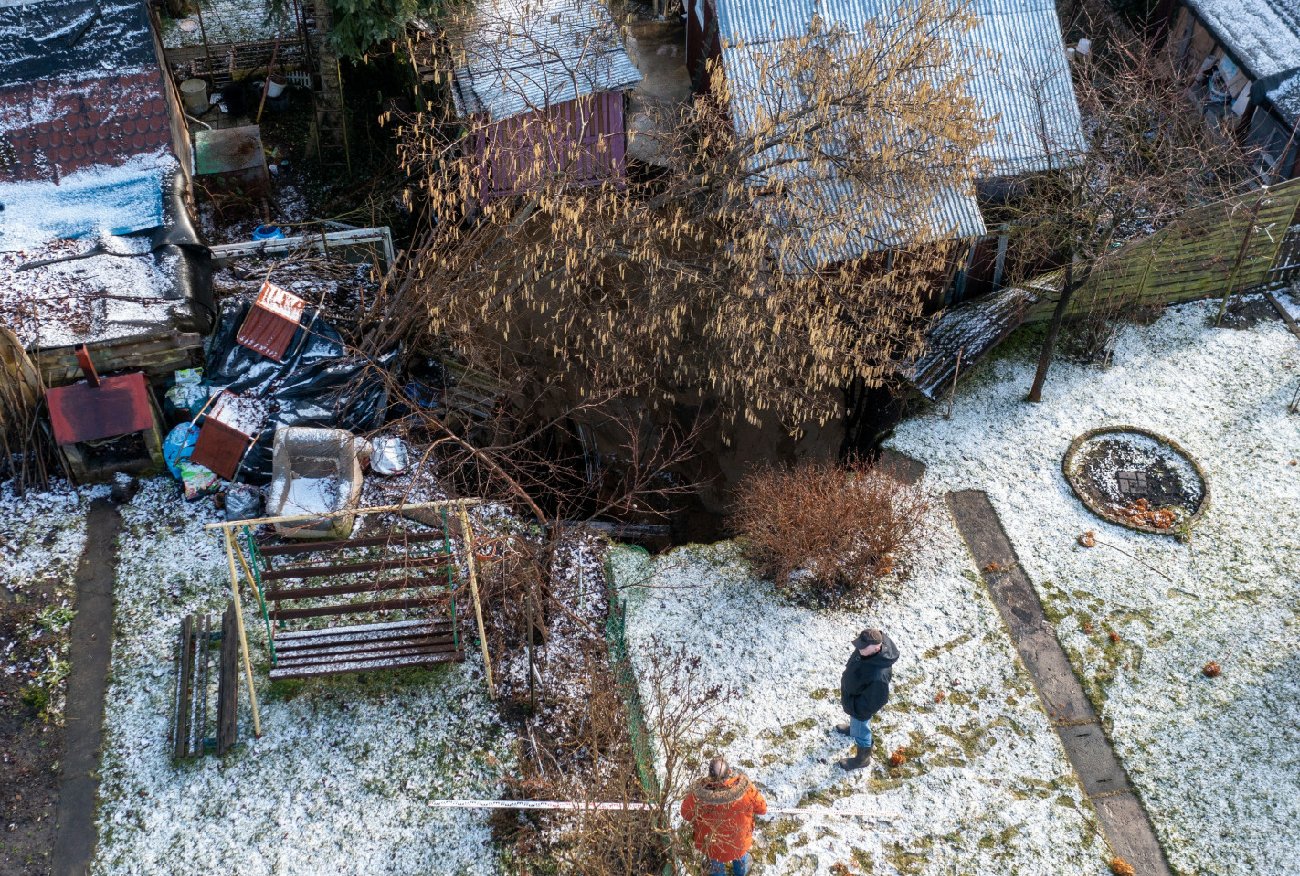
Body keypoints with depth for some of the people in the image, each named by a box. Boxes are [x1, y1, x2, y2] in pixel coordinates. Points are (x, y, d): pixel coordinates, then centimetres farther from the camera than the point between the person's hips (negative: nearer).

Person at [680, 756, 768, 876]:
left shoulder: (698, 794, -37)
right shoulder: (745, 789, -36)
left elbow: (686, 814, -15)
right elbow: (762, 809, -16)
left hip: (712, 843, -1)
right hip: (740, 841, 1)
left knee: (716, 866, 34)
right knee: (741, 855, 38)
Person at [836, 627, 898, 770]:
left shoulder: (879, 675, -47)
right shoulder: (870, 645, -26)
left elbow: (875, 701, -31)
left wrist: (851, 705, -20)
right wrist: (847, 674, 6)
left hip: (861, 706, -7)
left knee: (860, 732, 22)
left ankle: (862, 758, 49)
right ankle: (853, 727, 69)